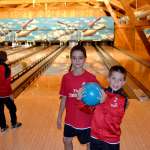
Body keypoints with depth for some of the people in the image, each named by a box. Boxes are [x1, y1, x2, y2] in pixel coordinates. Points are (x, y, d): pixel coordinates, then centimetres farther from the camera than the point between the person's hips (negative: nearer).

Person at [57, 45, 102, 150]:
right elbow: (64, 98, 2)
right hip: (70, 119, 3)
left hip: (86, 119, -3)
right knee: (67, 141, 20)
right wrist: (59, 117, 6)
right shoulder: (66, 78, -5)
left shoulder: (91, 78, -15)